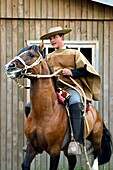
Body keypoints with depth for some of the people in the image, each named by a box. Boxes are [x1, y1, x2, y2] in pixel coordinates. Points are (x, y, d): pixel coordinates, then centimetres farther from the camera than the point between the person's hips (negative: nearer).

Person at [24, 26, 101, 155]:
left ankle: (77, 140, -45)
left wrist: (71, 72, -14)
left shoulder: (74, 54, 8)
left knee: (75, 104, -41)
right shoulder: (48, 57, 21)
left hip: (71, 88, -5)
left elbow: (84, 71, 2)